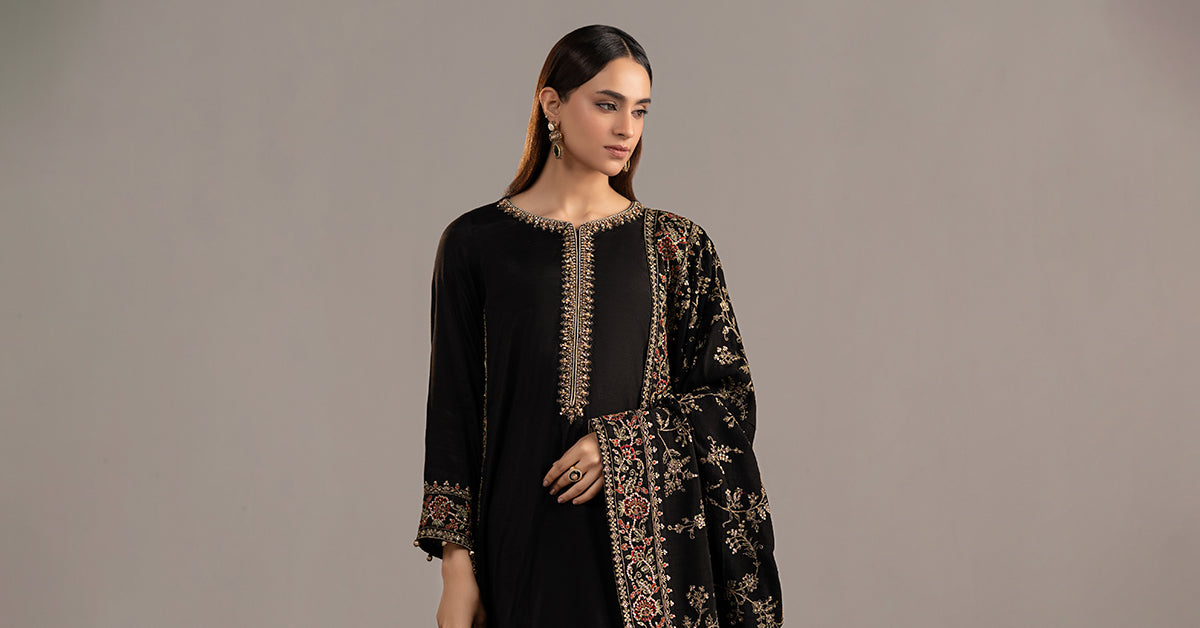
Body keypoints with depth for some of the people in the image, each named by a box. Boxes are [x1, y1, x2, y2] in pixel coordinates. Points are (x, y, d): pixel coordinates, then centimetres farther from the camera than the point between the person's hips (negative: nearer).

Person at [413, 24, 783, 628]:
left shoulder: (676, 244, 4)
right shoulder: (475, 243, 2)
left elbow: (731, 394, 4)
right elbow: (453, 411, 1)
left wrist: (623, 441, -12)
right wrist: (456, 568, -4)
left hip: (650, 535, 1)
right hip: (526, 535, -1)